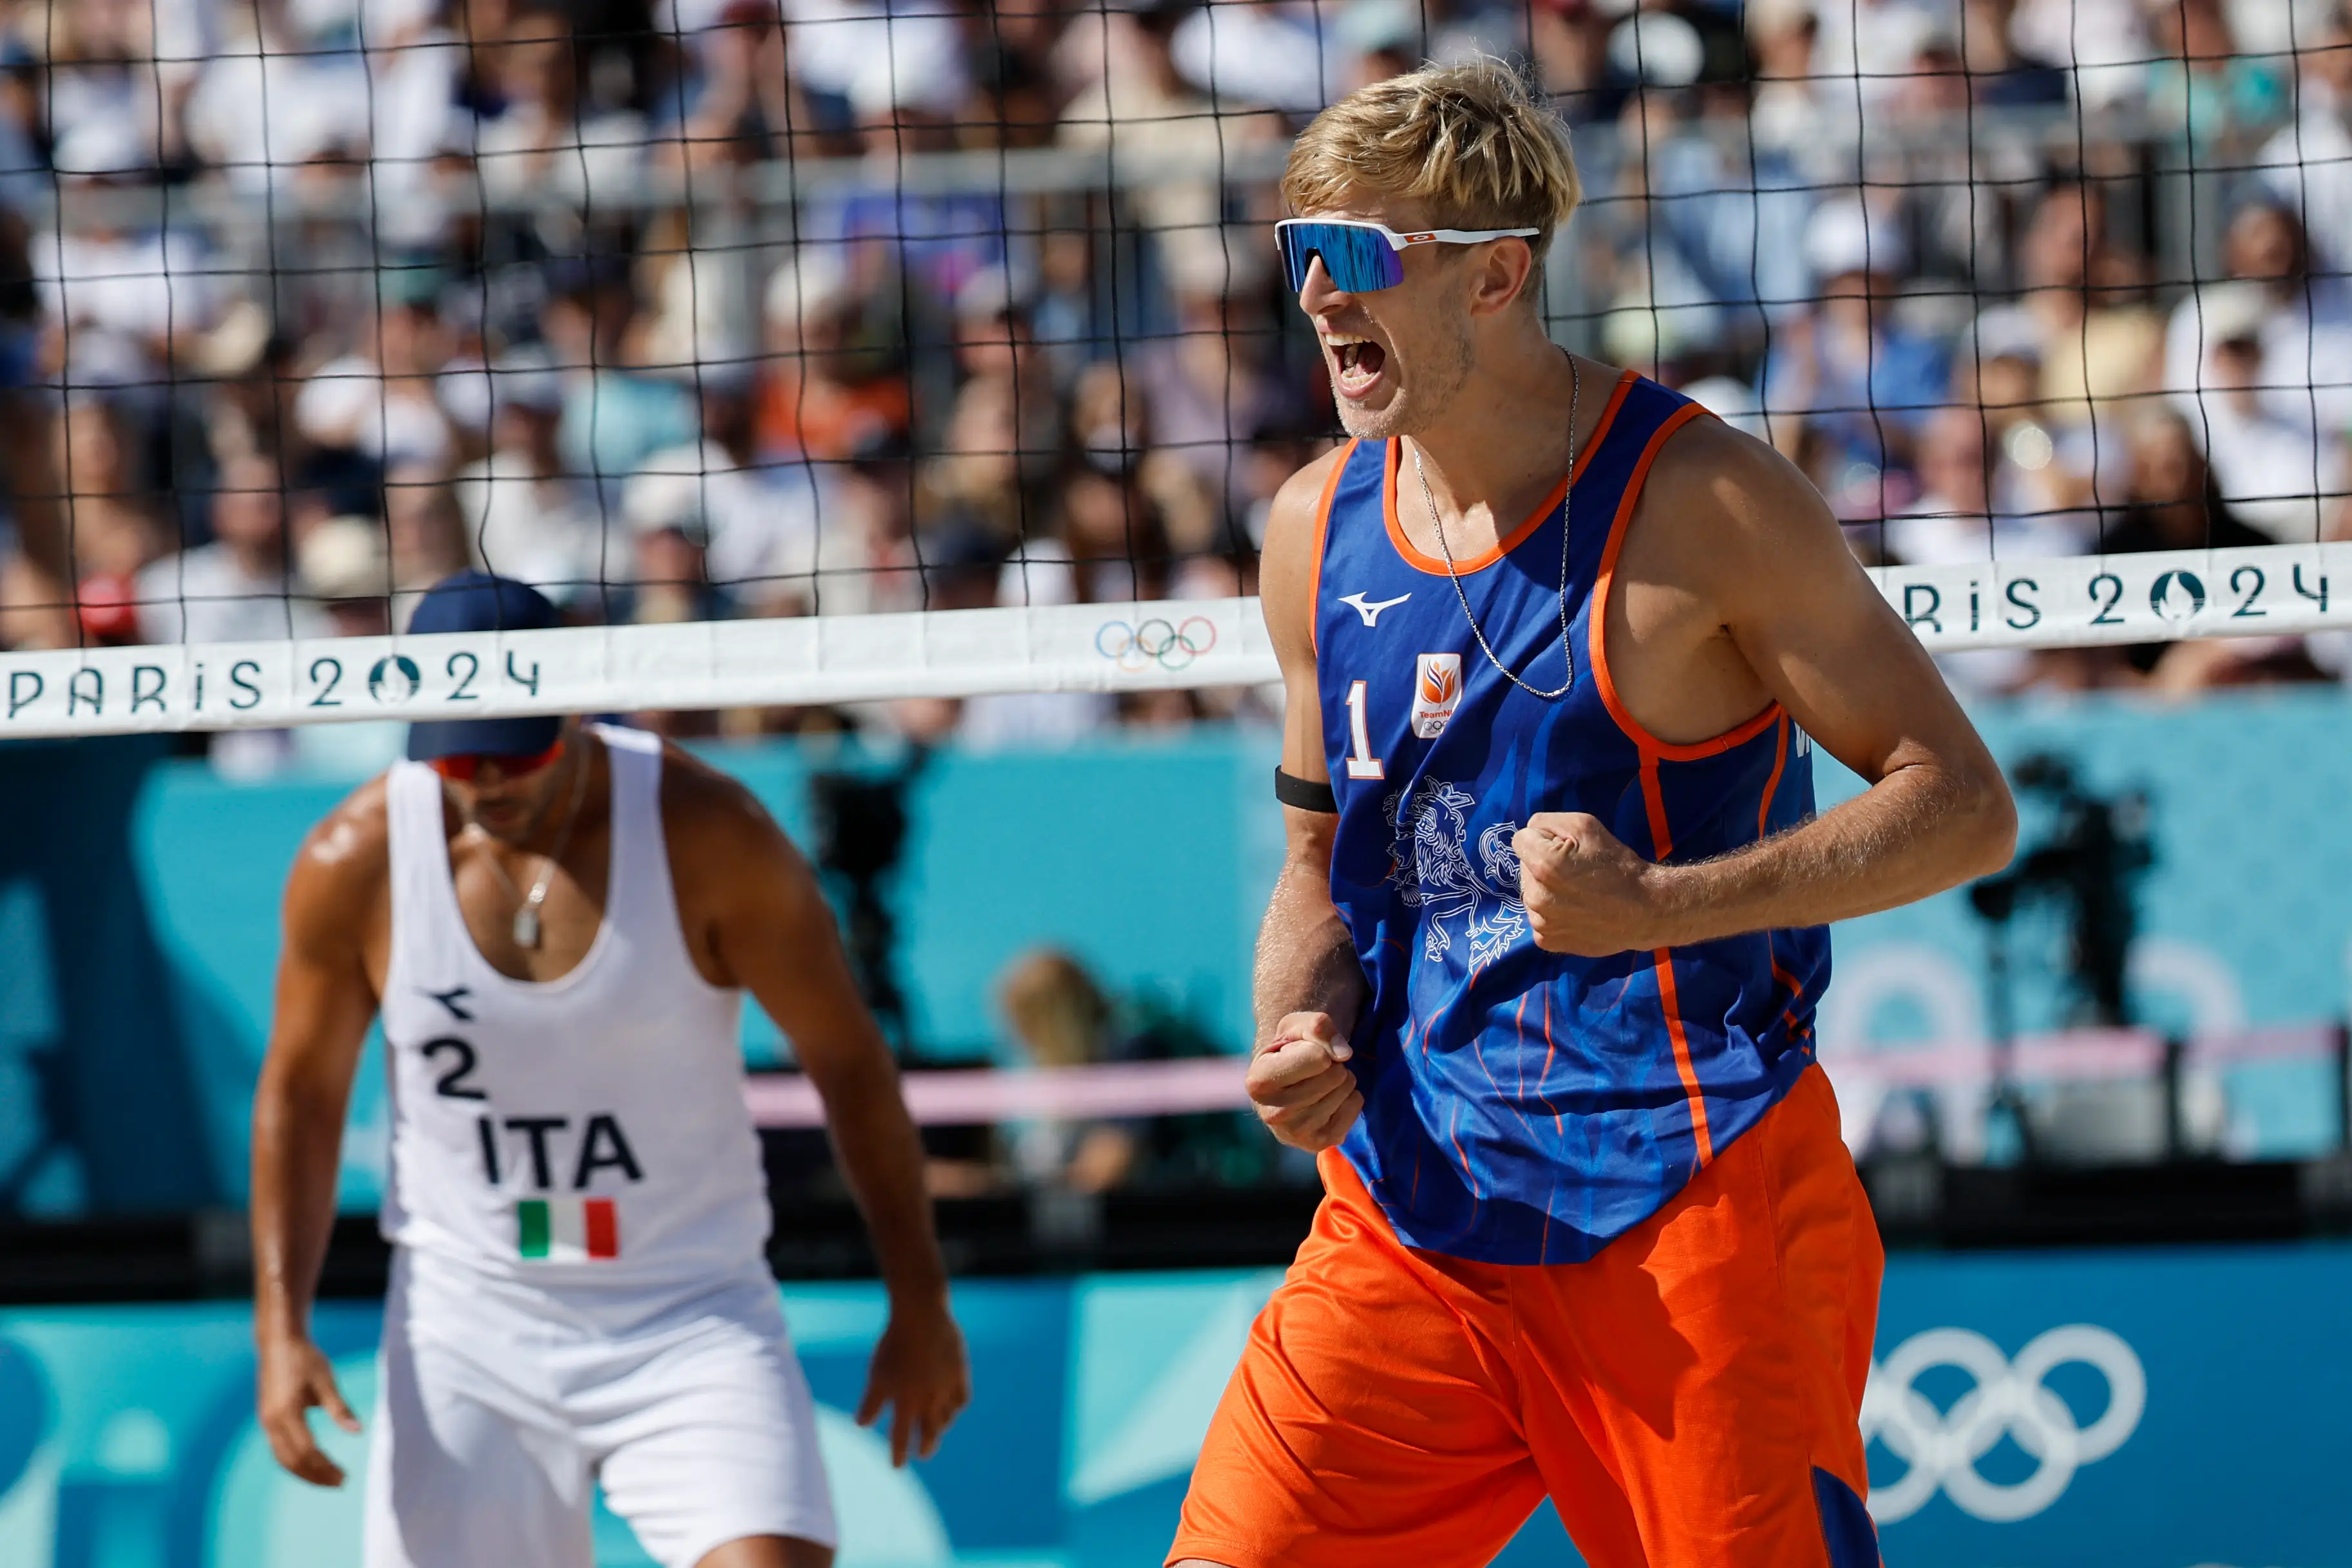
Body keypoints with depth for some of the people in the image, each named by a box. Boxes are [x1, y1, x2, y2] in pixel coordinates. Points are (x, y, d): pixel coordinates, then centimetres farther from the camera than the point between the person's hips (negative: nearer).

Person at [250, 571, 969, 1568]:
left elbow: (847, 1060, -3)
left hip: (690, 1316, -2)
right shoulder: (354, 861, -7)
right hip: (465, 1327, 2)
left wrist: (919, 1300, -2)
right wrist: (280, 1328, -3)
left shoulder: (706, 832, -12)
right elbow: (300, 1093, 6)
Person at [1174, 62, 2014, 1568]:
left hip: (1688, 1209, -5)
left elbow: (1965, 806, -8)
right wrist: (1303, 1036, -2)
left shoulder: (1698, 504, -10)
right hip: (1411, 1204, 5)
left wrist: (1655, 904, -20)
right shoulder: (1318, 529, 8)